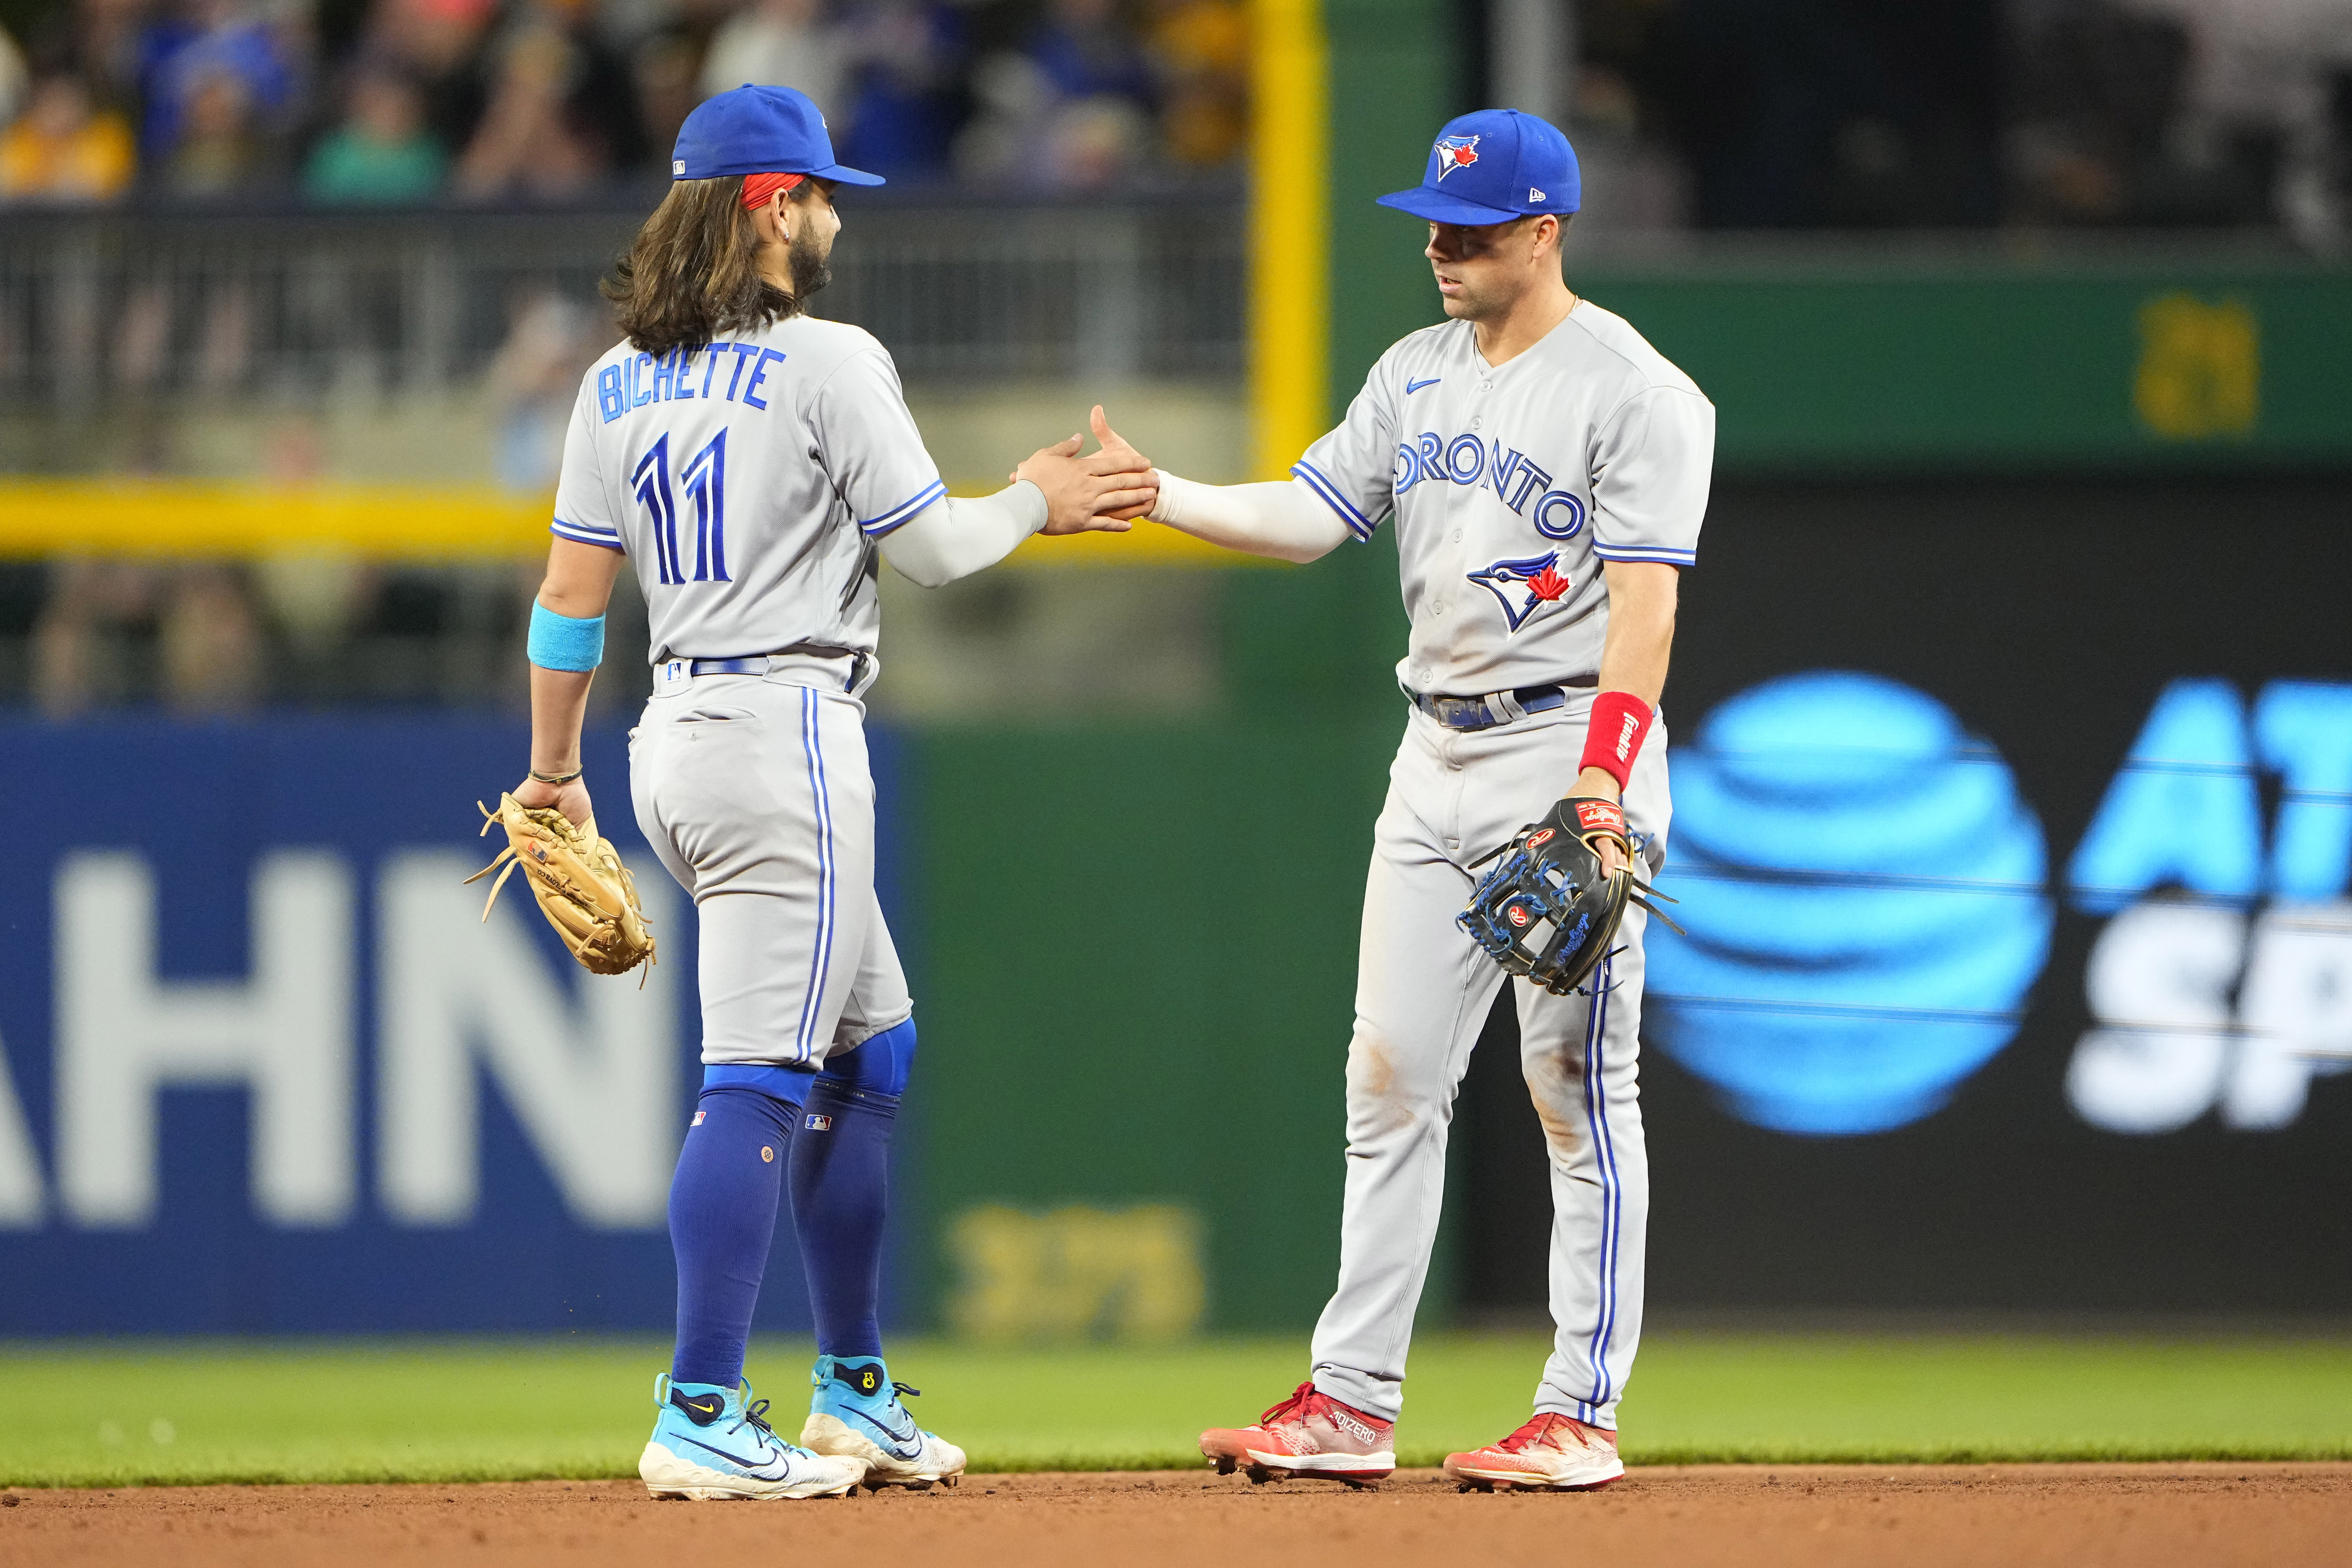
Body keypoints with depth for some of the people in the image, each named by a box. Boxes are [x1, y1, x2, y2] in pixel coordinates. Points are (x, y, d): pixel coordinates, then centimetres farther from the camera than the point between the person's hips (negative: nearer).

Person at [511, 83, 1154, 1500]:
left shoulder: (621, 383, 10)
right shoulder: (827, 363, -11)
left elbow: (573, 596, 12)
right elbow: (931, 549, -8)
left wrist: (554, 770, 20)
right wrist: (1036, 503, 11)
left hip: (678, 740, 9)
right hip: (786, 733, -9)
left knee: (869, 1050, 19)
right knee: (760, 1084, -10)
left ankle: (855, 1397, 23)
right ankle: (701, 1422, -15)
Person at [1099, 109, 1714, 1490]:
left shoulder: (1635, 393, -10)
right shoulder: (1421, 376, 13)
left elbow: (1644, 601, -18)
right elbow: (1306, 517, 10)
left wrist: (1598, 786, -27)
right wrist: (1151, 492, -5)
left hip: (1570, 749, -8)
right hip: (1437, 760, 8)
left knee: (1581, 1090, -4)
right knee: (1391, 1077, 5)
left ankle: (1584, 1415, -1)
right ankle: (1353, 1403, 7)